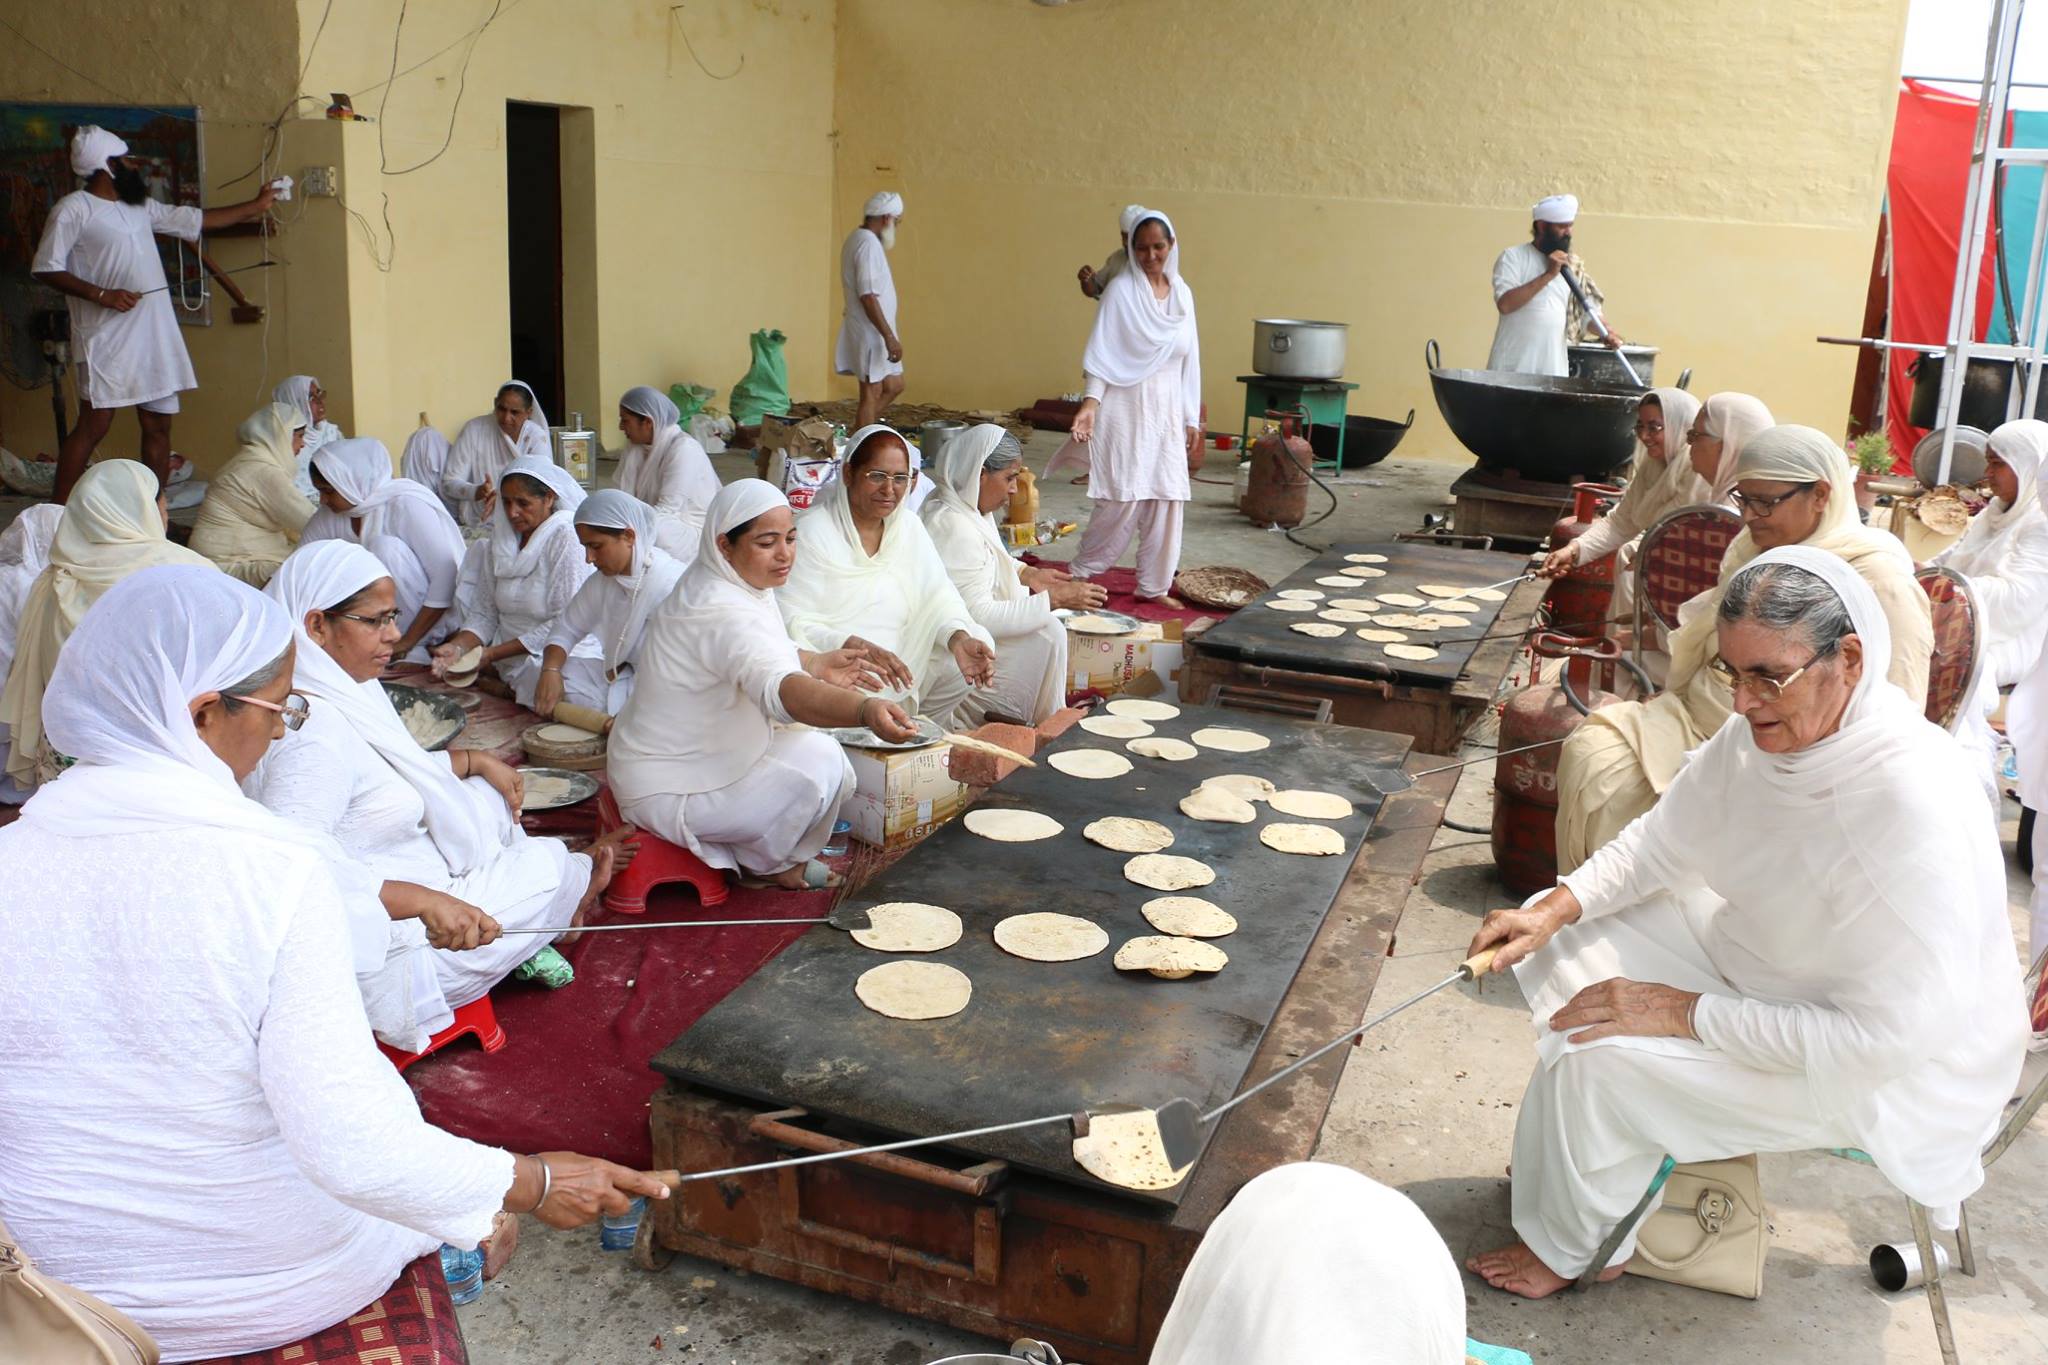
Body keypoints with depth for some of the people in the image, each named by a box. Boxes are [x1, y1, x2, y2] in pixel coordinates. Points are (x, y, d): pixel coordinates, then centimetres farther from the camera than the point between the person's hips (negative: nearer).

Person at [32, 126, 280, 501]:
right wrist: (101, 294, -18)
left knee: (158, 426, 6)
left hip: (155, 335, 7)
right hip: (107, 339, -7)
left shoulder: (140, 207, 17)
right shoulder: (73, 210, -6)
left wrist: (254, 207, 29)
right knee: (94, 427, -9)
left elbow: (196, 219, 26)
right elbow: (45, 268, -9)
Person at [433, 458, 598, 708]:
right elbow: (484, 614, 10)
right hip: (511, 657, 7)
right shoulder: (500, 540, 11)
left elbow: (565, 622, -15)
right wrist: (458, 647, -10)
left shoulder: (566, 538, -9)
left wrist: (494, 654, -16)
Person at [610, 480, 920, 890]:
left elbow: (759, 655, 21)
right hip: (666, 791, -10)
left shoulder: (724, 580, 3)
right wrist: (867, 709, -64)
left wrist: (817, 664, 2)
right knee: (819, 763, -20)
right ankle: (766, 864, 2)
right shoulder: (721, 613, -31)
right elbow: (780, 689, -49)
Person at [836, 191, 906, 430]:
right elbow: (868, 296, -24)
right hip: (870, 333, -10)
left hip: (874, 334, 10)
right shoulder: (869, 243, -18)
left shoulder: (857, 239, 15)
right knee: (872, 394, -4)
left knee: (894, 386, 15)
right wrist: (889, 337, -25)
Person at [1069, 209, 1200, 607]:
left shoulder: (1182, 293, 10)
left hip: (1167, 413, 5)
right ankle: (1080, 573, 10)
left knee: (1166, 499, 5)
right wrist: (1091, 402, -21)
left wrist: (1191, 418, 12)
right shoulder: (1121, 290, -5)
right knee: (1123, 498, -7)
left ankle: (1153, 586, 15)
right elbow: (1103, 354, -8)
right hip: (1126, 409, -5)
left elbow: (1189, 360, 13)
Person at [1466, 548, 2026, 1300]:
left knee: (1603, 1060, -21)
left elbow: (1891, 1034, -33)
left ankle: (1564, 1250, 8)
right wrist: (1554, 910, -14)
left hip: (1888, 1074, -8)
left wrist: (1687, 1012, -28)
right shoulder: (1763, 729, -13)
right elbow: (1662, 842, 3)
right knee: (1565, 948, 1)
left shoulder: (1916, 801, -36)